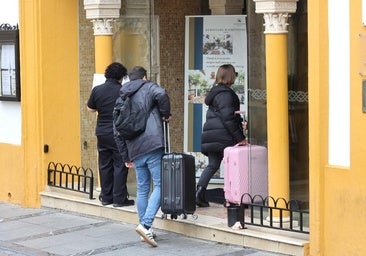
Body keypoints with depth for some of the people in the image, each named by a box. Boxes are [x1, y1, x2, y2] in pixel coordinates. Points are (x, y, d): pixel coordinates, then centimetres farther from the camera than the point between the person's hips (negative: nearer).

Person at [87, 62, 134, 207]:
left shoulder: (97, 90, -1)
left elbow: (90, 109, 10)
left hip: (102, 133, 4)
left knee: (104, 165, 12)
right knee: (120, 165, 2)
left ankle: (106, 197, 17)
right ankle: (119, 198, 1)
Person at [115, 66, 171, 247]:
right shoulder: (148, 87, 6)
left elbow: (118, 133, 19)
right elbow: (161, 94, -19)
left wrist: (126, 157, 24)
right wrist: (166, 114, -2)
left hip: (135, 150, 6)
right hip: (153, 145, -6)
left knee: (142, 190, 13)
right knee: (159, 186, -6)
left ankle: (146, 229, 16)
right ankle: (145, 224, -19)